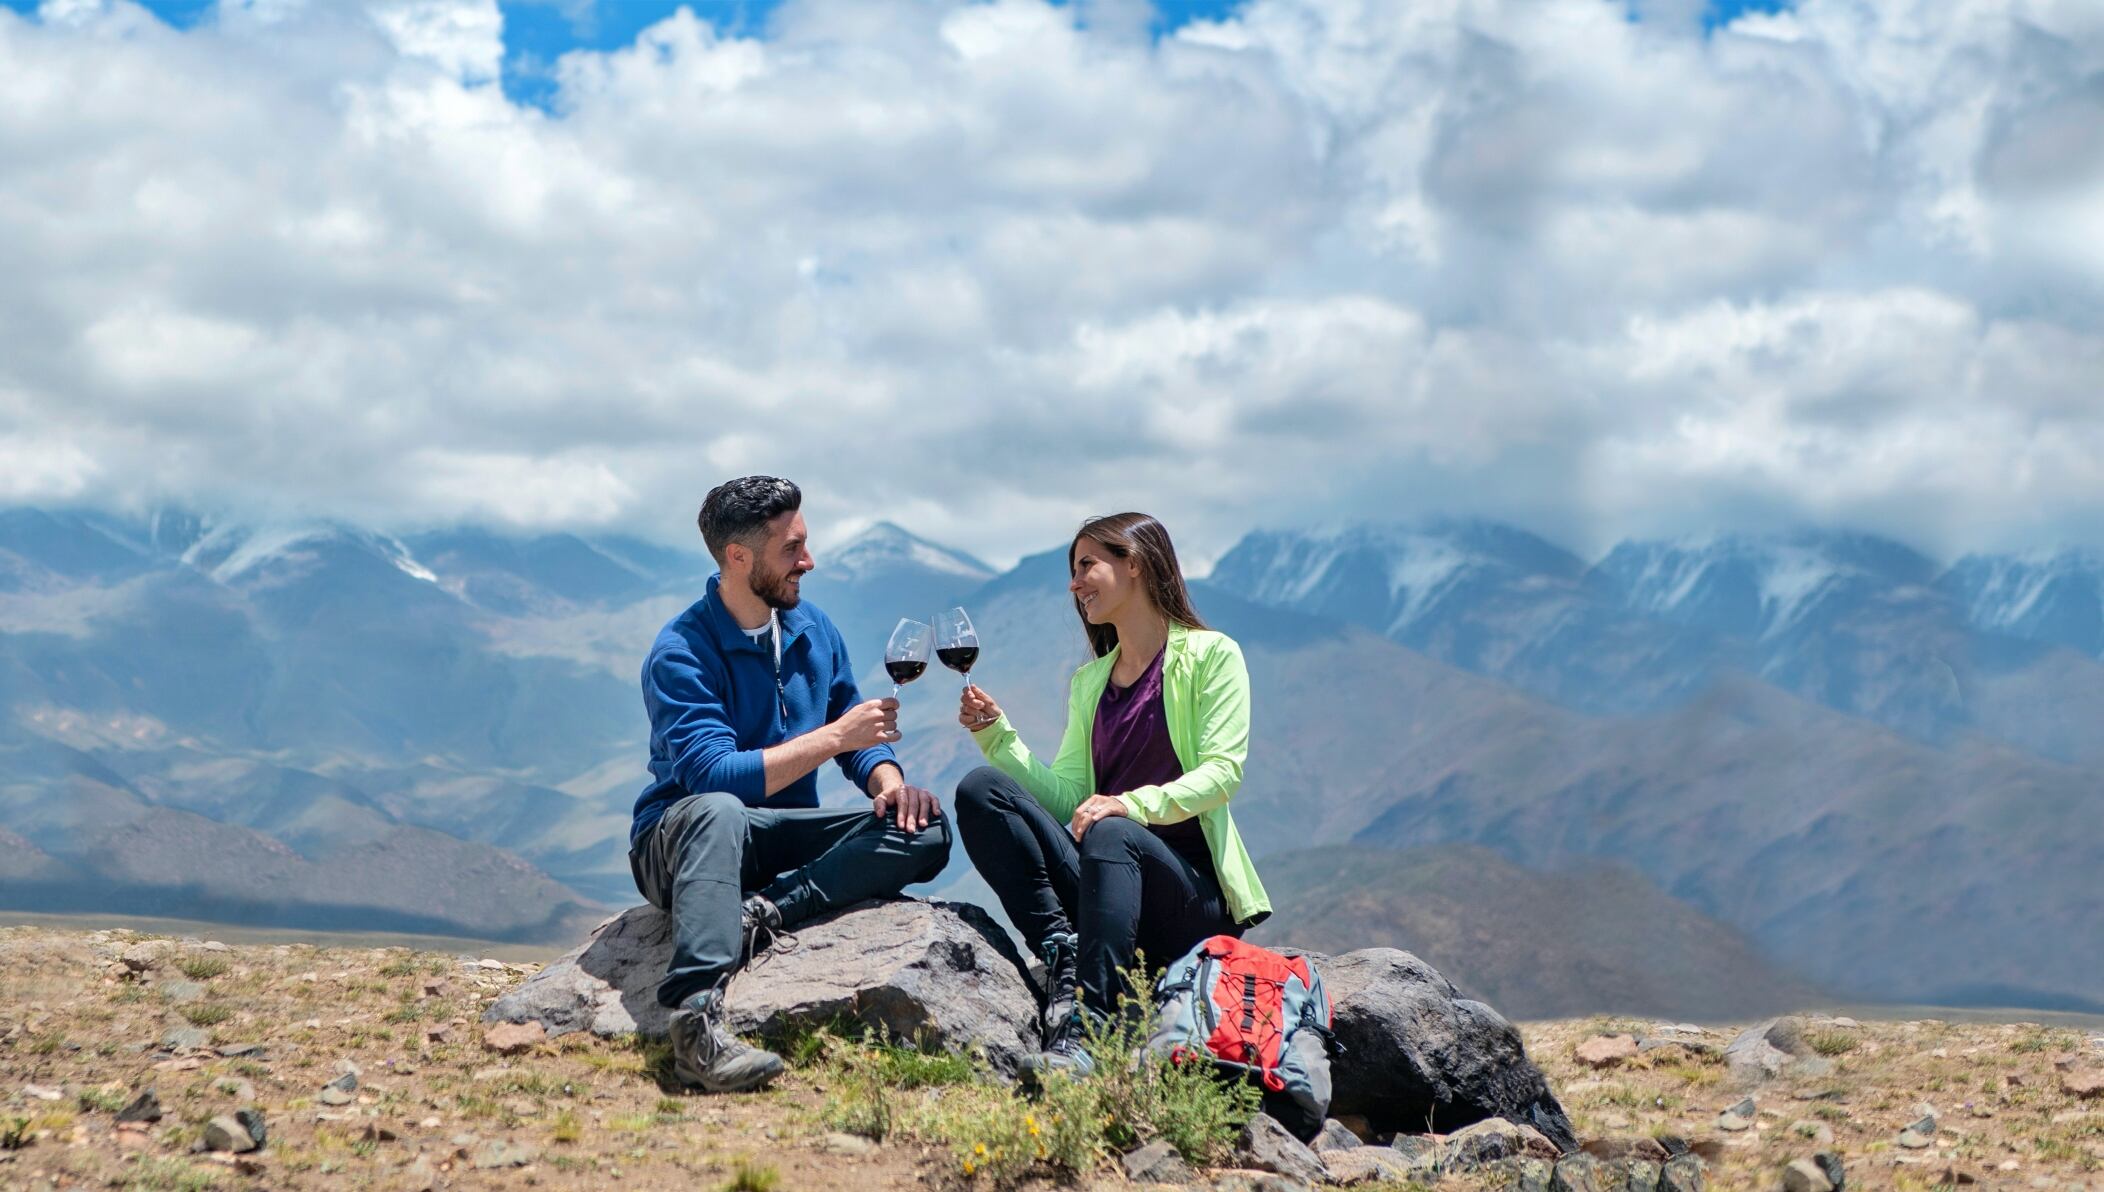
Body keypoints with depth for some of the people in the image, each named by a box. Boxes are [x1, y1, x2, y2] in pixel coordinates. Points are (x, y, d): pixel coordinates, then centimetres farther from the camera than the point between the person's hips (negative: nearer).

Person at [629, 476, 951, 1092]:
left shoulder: (814, 631, 8)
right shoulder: (681, 651, -15)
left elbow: (860, 740, 13)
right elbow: (713, 774, -27)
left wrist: (890, 781, -11)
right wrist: (833, 737, -24)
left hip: (783, 845, 6)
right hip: (679, 842, -6)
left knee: (925, 830, -17)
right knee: (717, 812, -42)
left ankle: (763, 913, -32)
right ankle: (696, 1021, -56)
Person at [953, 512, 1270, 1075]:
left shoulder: (1211, 655, 3)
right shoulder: (1089, 681, 21)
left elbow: (1223, 772, -10)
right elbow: (1066, 797, 11)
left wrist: (1137, 804, -26)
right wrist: (997, 736, -1)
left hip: (1189, 888, -5)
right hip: (1101, 880, 5)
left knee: (1111, 835, -39)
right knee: (980, 789, -16)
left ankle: (1085, 1030, -49)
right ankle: (1063, 956, -31)